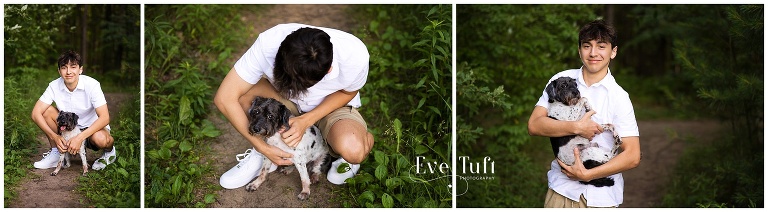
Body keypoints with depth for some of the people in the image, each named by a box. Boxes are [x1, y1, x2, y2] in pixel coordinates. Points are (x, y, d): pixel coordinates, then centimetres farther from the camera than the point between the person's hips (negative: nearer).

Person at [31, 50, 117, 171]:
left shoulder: (91, 85, -23)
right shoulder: (54, 86, -13)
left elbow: (104, 118, -29)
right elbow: (36, 113, -15)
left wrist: (79, 138, -38)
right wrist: (55, 137, -29)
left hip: (91, 128, -4)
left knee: (100, 139, -38)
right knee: (47, 111, -18)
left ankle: (109, 151, 0)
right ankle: (55, 153, -3)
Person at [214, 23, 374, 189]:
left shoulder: (355, 56, -36)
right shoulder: (268, 44, -36)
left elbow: (347, 92, -13)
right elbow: (224, 98, -30)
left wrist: (306, 120, -27)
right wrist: (262, 147, -27)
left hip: (333, 105, -2)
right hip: (285, 102, 2)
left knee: (353, 151, -36)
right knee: (242, 89, -30)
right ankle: (259, 154, -3)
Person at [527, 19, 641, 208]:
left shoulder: (619, 97, -6)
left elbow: (632, 157, -10)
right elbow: (534, 125, -7)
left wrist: (587, 174, -16)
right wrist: (577, 127, -18)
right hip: (562, 188, 2)